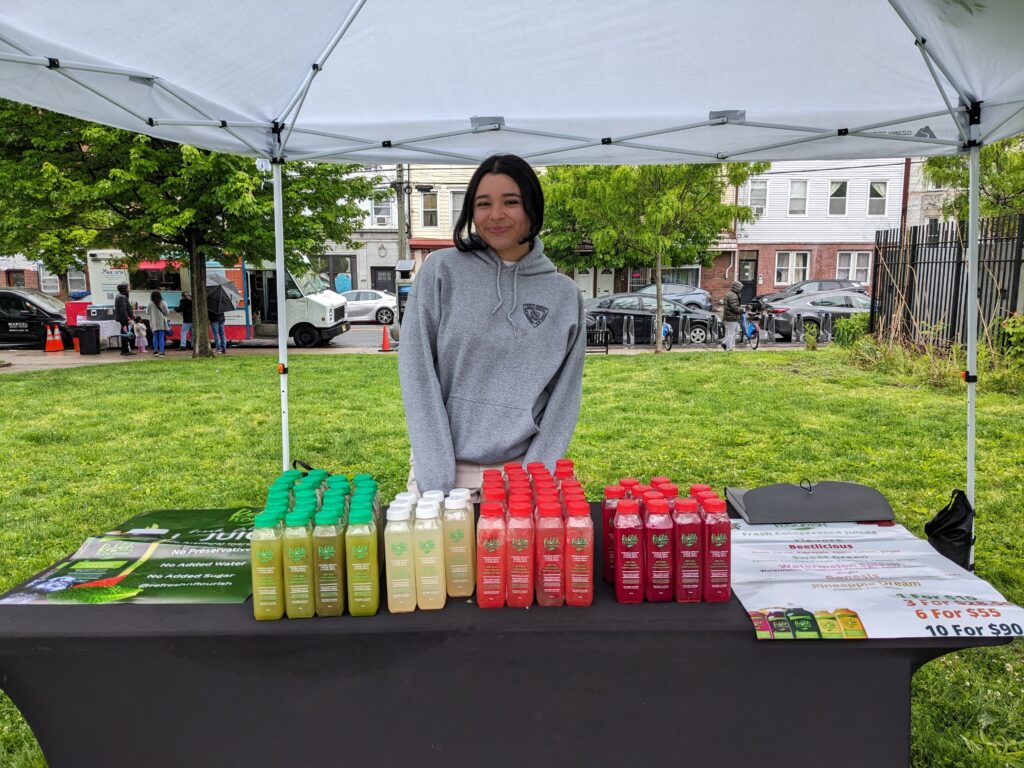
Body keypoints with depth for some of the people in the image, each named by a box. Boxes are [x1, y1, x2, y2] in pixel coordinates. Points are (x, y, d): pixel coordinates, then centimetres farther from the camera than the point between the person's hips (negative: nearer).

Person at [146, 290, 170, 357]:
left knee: (155, 337, 12)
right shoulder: (163, 303, -4)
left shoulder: (150, 304, -4)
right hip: (162, 323, -1)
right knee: (161, 337, 0)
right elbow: (167, 312, 1)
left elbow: (147, 313, 3)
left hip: (154, 323, 1)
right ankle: (161, 352, -5)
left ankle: (155, 351, 14)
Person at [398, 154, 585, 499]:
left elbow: (564, 396, 2)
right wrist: (435, 480, -14)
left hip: (520, 470, 1)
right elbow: (418, 375, -7)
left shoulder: (564, 294, 2)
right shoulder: (441, 271, -3)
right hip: (445, 469, -1)